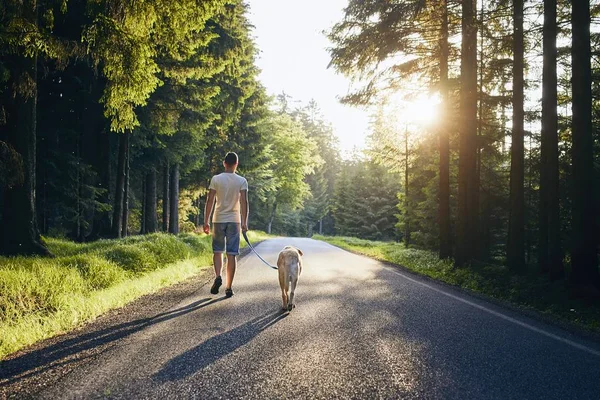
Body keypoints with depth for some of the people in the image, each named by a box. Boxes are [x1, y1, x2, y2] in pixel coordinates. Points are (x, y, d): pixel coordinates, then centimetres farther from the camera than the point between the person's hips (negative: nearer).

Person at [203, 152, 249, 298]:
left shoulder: (216, 179, -1)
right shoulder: (242, 181, -1)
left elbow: (210, 201, -3)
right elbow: (244, 202, -8)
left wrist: (206, 221, 3)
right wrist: (245, 222, -4)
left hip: (218, 220, 0)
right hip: (234, 220, 0)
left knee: (217, 251, 15)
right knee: (232, 254, 2)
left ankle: (218, 277, -7)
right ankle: (228, 287, 2)